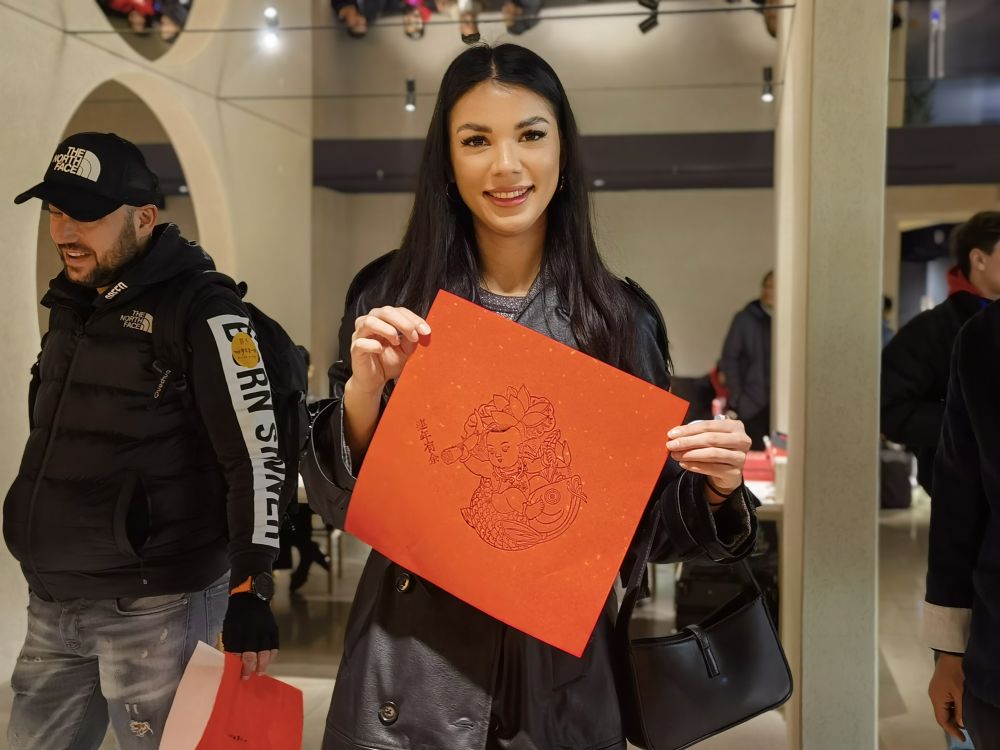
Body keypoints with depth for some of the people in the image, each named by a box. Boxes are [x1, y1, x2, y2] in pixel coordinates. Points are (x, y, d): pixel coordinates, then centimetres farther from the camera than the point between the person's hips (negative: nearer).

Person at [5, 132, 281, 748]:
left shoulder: (203, 316, -14)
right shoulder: (72, 309, 11)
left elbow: (255, 459, -16)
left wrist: (250, 593, -17)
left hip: (152, 609, -7)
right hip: (51, 606, 8)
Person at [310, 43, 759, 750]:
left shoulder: (623, 316, -3)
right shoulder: (390, 295, -5)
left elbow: (649, 518, 2)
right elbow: (347, 485, -2)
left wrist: (716, 486, -18)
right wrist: (365, 384, -19)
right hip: (413, 658, 0)